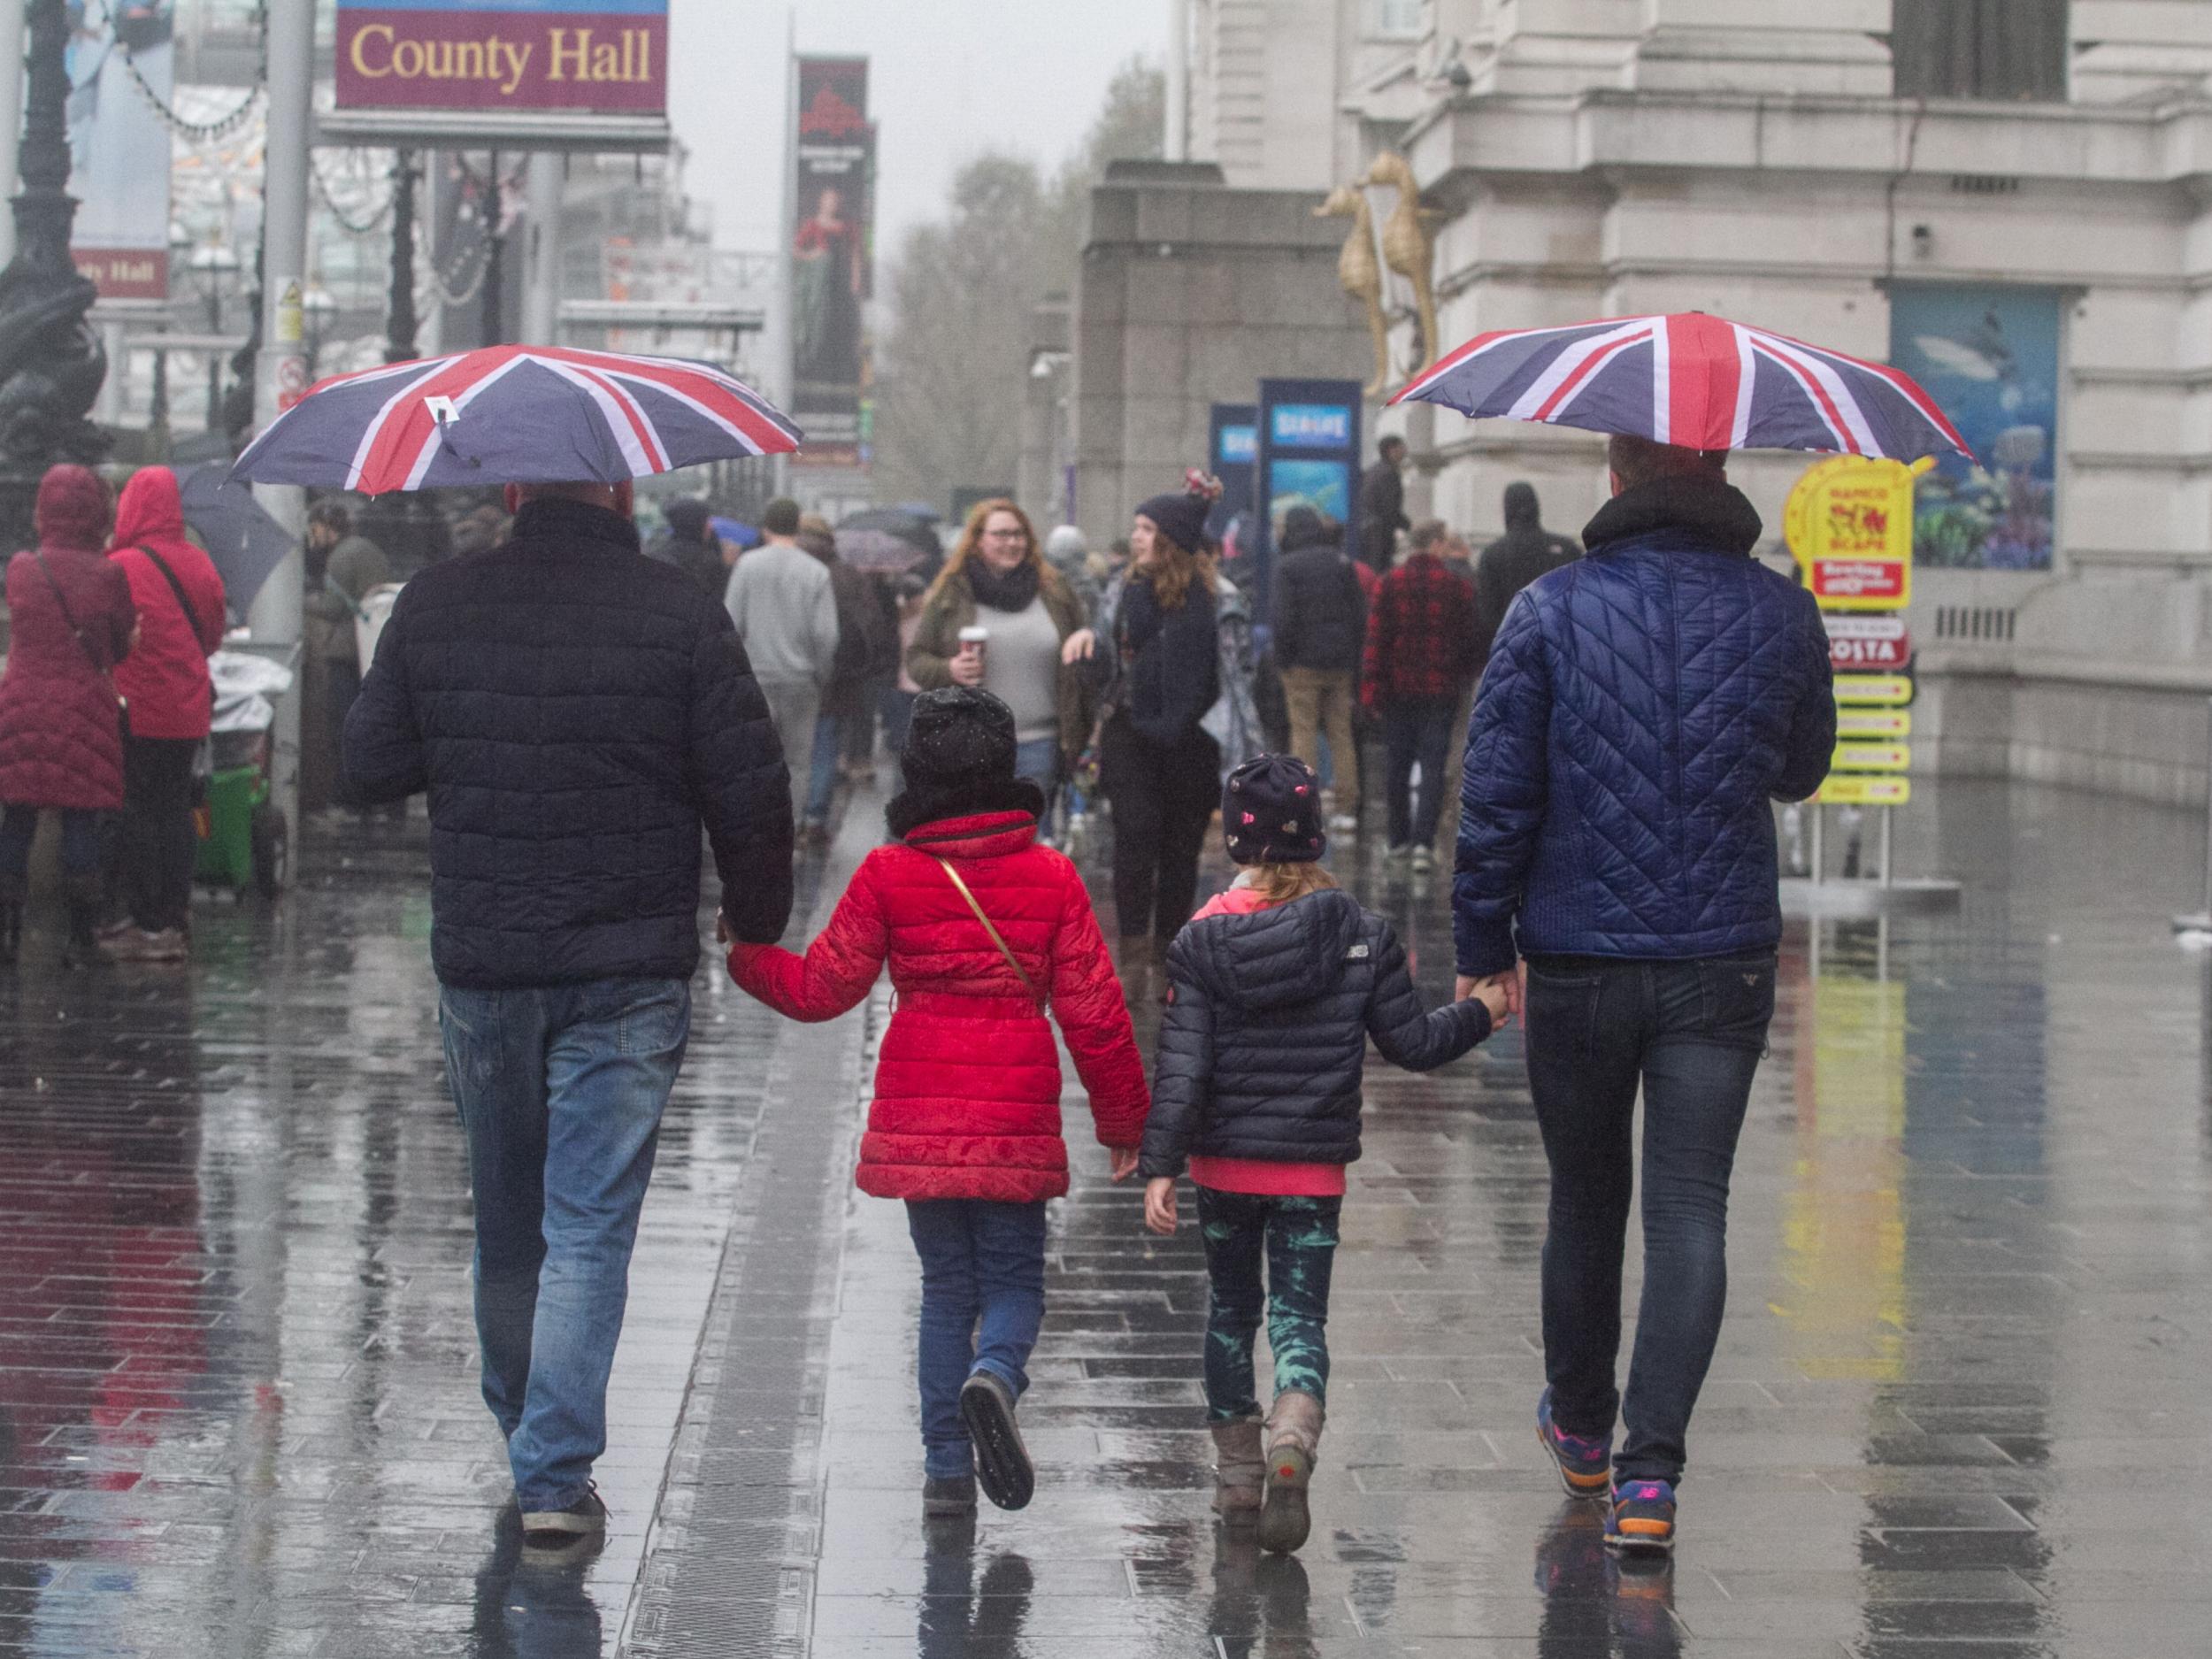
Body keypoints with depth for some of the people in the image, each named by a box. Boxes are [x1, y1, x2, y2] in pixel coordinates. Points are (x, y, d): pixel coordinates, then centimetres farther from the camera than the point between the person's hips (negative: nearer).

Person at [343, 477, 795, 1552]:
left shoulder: (435, 605, -2)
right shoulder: (680, 615, -9)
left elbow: (371, 765, 4)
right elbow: (750, 791, -7)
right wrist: (756, 918, 10)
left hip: (479, 963, 3)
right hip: (627, 975, -3)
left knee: (506, 1222, 18)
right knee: (589, 1227, 0)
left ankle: (529, 1442, 34)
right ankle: (556, 1474, -8)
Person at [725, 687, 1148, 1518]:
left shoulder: (888, 874, -2)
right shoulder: (1050, 875, 0)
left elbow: (822, 988, 2)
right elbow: (1092, 1010, 2)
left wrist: (745, 953, 19)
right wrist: (1124, 1120, 12)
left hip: (915, 1118, 1)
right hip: (1016, 1123, -1)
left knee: (946, 1285, 12)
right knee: (1013, 1278, 10)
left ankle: (947, 1467, 6)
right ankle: (996, 1374, -23)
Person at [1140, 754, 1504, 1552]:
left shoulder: (1202, 940, -6)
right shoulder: (1362, 936, -6)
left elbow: (1181, 1065, -10)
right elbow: (1415, 1042, 0)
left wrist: (1159, 1166, -8)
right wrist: (1483, 1011, 18)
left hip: (1223, 1164, 1)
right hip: (1314, 1168, -1)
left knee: (1230, 1309, 17)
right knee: (1299, 1316, 3)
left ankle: (1236, 1474, 22)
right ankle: (1293, 1435, -26)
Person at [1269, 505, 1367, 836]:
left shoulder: (1288, 567, -4)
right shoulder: (1342, 563, 9)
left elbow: (1284, 619, -11)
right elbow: (1360, 614, 9)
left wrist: (1282, 659, -3)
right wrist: (1355, 657, 13)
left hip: (1304, 663, -4)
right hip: (1341, 663, 4)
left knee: (1303, 731, -2)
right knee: (1341, 732, 7)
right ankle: (1347, 808, 4)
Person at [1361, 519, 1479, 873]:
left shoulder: (1390, 583, -1)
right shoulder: (1455, 586, -5)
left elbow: (1376, 638, -4)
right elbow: (1468, 640, 0)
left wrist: (1371, 686, -2)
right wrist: (1458, 674, 18)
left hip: (1399, 689, 2)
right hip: (1440, 693, -2)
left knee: (1399, 764, 15)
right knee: (1433, 767, -3)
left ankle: (1399, 838, 23)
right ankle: (1423, 842, -17)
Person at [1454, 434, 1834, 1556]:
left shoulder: (1552, 610, -6)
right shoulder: (1781, 615, -1)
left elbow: (1498, 795, -6)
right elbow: (1801, 773, 14)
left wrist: (1481, 947, 3)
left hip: (1578, 959, 0)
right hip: (1723, 960, 0)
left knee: (1585, 1200, 17)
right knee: (1689, 1210, -1)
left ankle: (1580, 1428, 35)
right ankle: (1650, 1472, -12)